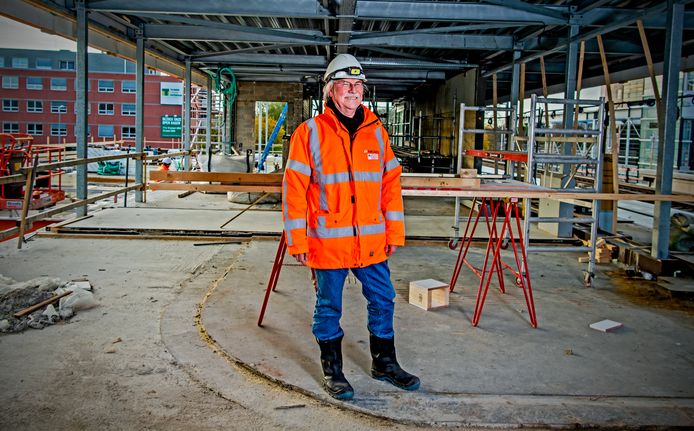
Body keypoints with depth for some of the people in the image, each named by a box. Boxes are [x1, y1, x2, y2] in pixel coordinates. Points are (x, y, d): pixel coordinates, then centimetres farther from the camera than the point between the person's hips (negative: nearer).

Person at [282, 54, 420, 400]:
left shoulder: (376, 132, 8)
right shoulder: (310, 132, -5)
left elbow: (391, 183, 10)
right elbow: (294, 189, -6)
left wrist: (395, 232, 7)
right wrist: (297, 241, -9)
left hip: (372, 241, 4)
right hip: (327, 242, -4)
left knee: (382, 302, 12)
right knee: (328, 307, 9)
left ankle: (384, 363, 32)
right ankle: (332, 369, 27)